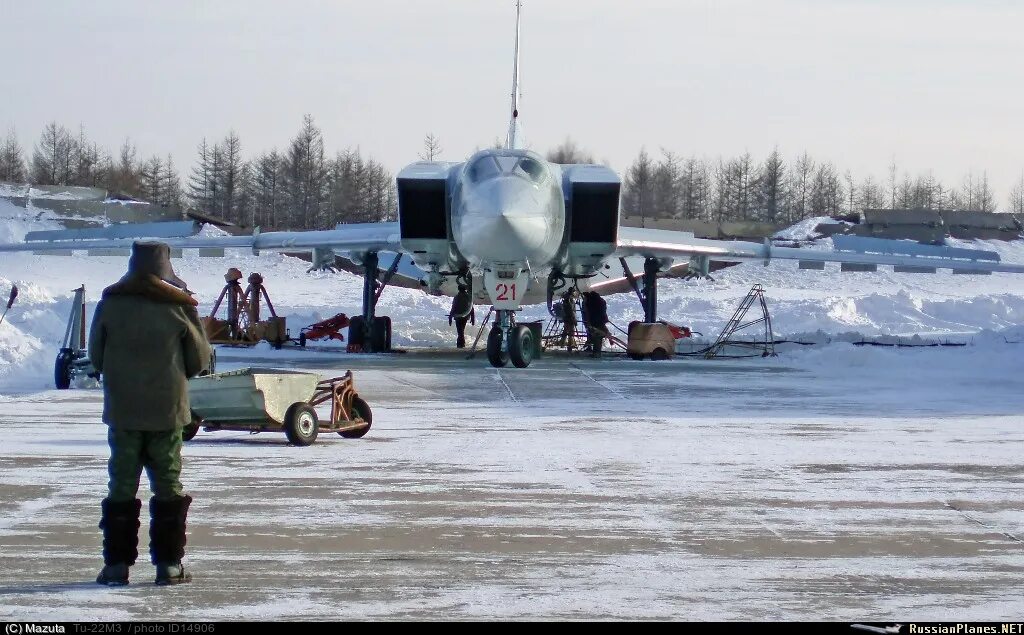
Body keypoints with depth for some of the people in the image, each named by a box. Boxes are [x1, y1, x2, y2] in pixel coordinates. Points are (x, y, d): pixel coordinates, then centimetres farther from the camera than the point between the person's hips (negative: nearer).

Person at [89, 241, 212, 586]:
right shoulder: (180, 306, -6)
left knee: (121, 485, 7)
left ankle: (117, 564, 5)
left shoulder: (110, 304, -2)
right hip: (167, 410, -1)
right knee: (168, 485, 6)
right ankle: (169, 564, 5)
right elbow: (200, 360, 2)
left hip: (122, 411, 1)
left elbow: (95, 356, 6)